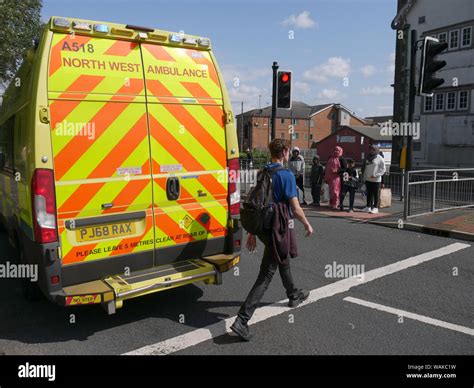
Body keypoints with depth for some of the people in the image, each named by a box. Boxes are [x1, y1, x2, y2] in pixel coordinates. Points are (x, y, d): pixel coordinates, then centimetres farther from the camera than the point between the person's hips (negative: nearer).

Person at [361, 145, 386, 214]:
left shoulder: (379, 158, -5)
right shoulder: (368, 158, 12)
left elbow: (383, 169, -8)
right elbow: (364, 167, 19)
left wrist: (376, 175, -17)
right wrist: (363, 174, 8)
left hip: (376, 180, -6)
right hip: (367, 179, 6)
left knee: (375, 194, 0)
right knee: (369, 193, 11)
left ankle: (375, 207, 6)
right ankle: (368, 207, 19)